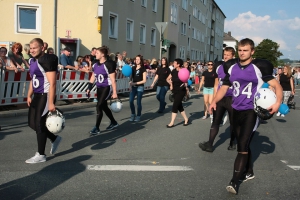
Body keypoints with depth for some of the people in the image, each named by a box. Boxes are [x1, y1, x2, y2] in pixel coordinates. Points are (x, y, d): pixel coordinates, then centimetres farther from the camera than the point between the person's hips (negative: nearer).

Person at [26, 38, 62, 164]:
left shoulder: (47, 60, -17)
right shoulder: (32, 61, 11)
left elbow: (52, 83, -20)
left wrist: (51, 103, -23)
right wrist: (29, 96, 14)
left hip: (46, 96, -9)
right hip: (37, 95, 9)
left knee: (39, 124, -3)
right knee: (32, 123, 12)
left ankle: (40, 155, 10)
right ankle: (55, 139, 30)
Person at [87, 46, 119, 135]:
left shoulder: (108, 64, -16)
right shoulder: (95, 65, 5)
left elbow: (113, 80, -15)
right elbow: (93, 77, 16)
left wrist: (114, 93, -16)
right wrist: (89, 88, 13)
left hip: (107, 88, -8)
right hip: (99, 88, 8)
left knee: (99, 106, -12)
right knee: (104, 107, 16)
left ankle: (97, 128, -3)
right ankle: (114, 122, 36)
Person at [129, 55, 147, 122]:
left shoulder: (143, 69, -3)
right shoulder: (133, 68, 10)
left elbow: (144, 80, -8)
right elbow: (131, 77, 13)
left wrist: (135, 83, -14)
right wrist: (130, 84, -4)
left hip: (140, 87, -4)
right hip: (133, 87, 4)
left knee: (138, 102, 0)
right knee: (131, 101, -5)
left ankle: (138, 116, 13)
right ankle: (133, 114, 12)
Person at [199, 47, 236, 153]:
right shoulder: (219, 66, 6)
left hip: (232, 99, -3)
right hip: (220, 98, 3)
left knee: (233, 122, 10)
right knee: (215, 121, 1)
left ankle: (232, 143, 25)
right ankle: (209, 144, 1)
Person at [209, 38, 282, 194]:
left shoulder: (259, 67, -7)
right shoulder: (232, 67, 6)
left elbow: (276, 85, -7)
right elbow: (224, 87, 13)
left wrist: (278, 102, -25)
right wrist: (214, 101, -2)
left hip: (251, 111, -5)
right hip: (236, 110, 5)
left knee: (242, 145, -11)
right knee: (243, 144, 16)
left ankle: (234, 181, -7)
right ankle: (249, 172, 36)